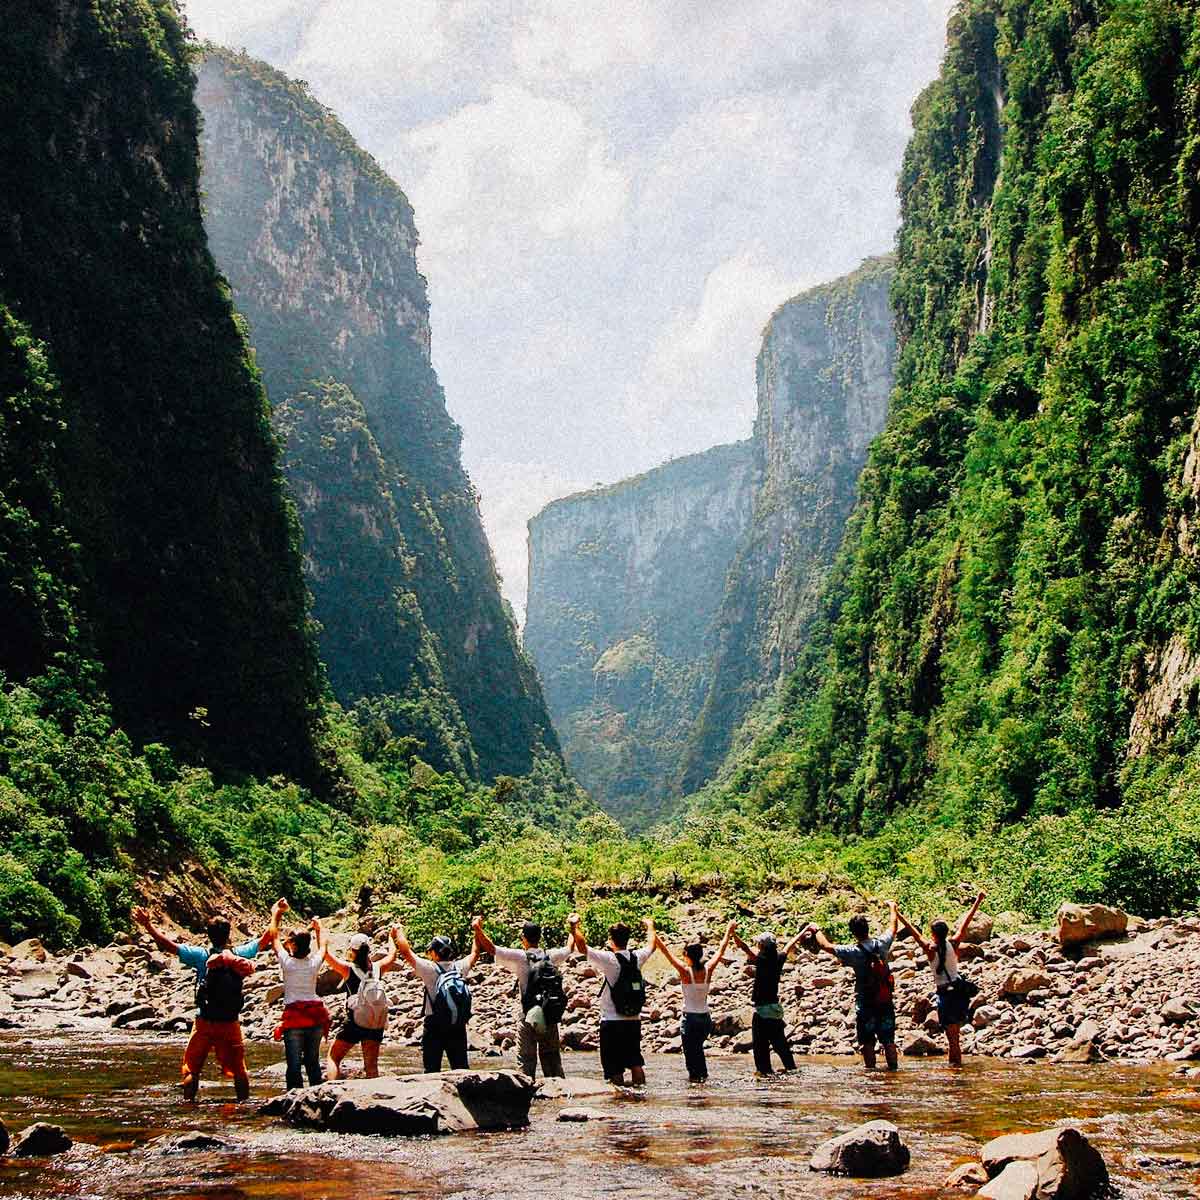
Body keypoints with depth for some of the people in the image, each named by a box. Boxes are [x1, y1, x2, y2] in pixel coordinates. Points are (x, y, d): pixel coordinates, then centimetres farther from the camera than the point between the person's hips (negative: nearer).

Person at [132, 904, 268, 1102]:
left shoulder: (202, 955, -11)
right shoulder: (239, 954, -4)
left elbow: (168, 945, -16)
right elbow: (265, 940, 10)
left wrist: (147, 925, -11)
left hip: (204, 1022, -2)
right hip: (231, 1023, 2)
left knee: (192, 1070, 8)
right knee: (239, 1070, 12)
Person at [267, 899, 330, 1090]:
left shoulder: (287, 961, -7)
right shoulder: (314, 963, -1)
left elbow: (273, 937, 8)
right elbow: (323, 947, 23)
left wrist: (276, 914, 21)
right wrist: (318, 929, 40)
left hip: (294, 1017, -3)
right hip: (316, 1016, 3)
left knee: (294, 1063, -3)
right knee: (313, 1062, 12)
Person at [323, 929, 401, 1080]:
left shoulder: (348, 968, -11)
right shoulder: (377, 968, -1)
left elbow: (324, 951, -5)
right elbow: (393, 954, 19)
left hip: (354, 1023, -3)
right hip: (376, 1025, 4)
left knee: (333, 1058, 12)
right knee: (372, 1066, 12)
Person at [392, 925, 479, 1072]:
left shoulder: (430, 969, -14)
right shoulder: (460, 968, -2)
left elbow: (406, 951, -11)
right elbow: (475, 953, 17)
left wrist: (399, 932, 6)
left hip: (434, 1028, -4)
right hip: (458, 1028, 4)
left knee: (431, 1069, 2)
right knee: (461, 1067, 9)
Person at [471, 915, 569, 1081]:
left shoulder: (520, 957, -8)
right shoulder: (551, 956, 4)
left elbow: (491, 948, -13)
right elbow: (569, 948, 25)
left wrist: (478, 929, -5)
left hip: (529, 1018, -4)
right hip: (551, 1019, 4)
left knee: (525, 1063, -1)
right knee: (553, 1061, 13)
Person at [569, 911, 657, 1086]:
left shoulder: (610, 960, -15)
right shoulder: (637, 958, 2)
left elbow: (583, 948, -20)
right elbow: (651, 946, 24)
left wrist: (574, 926, -12)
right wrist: (650, 926, 41)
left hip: (612, 1021, -5)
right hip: (634, 1021, 5)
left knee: (614, 1068, 1)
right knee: (636, 1062, 14)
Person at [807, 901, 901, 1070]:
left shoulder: (853, 952, -16)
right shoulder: (882, 944, -6)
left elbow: (826, 946, -7)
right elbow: (893, 926, 14)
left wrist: (816, 930, 11)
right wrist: (892, 907, 31)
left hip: (865, 1004, -4)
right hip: (886, 1002, 4)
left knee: (867, 1043, 5)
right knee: (888, 1040, 9)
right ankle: (893, 1069, 7)